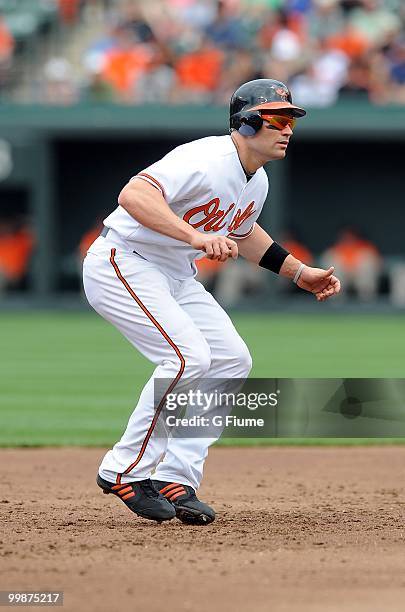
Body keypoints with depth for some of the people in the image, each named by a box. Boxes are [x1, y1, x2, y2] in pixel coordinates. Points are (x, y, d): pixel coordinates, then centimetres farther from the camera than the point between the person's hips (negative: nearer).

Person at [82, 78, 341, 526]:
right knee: (188, 355, -23)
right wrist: (198, 237, -49)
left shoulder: (257, 182, 5)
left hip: (176, 276, 10)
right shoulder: (207, 161, -25)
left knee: (232, 360, 2)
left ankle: (175, 478, 3)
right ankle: (124, 471, -11)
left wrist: (299, 273, 19)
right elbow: (134, 194, -40)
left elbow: (243, 233, 26)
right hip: (122, 264, -10)